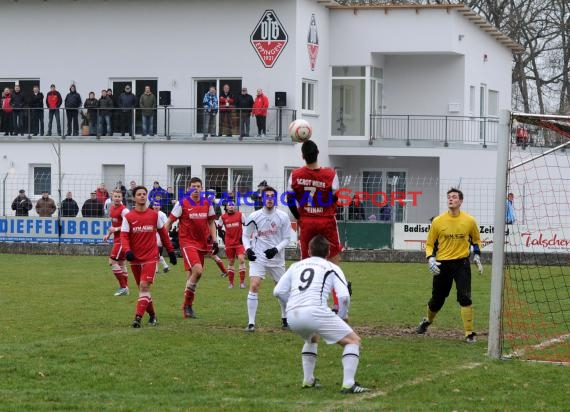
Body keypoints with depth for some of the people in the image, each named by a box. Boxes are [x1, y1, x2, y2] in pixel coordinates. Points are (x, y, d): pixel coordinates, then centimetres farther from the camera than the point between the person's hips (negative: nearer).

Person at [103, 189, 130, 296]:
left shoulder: (123, 210, -16)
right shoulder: (111, 208, 12)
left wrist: (116, 229, -21)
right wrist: (108, 234, 15)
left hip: (122, 239, -9)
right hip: (116, 239, 9)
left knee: (112, 261, -12)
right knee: (121, 263, 13)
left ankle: (123, 287, -7)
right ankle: (125, 288, 20)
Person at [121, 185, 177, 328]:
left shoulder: (154, 215, 3)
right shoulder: (128, 217, 1)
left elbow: (163, 233, 13)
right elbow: (124, 236, -6)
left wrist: (171, 251, 15)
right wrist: (127, 251, -24)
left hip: (150, 257, -2)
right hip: (135, 258, 2)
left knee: (144, 286, -16)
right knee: (142, 288, 10)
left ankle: (138, 318, -20)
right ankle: (152, 315, 28)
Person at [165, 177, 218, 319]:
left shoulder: (207, 203, 7)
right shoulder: (182, 203, -6)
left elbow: (211, 222, 17)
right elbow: (169, 221, -2)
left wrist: (214, 241, 9)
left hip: (202, 243, 5)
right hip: (187, 242, -5)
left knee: (191, 275, 8)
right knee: (197, 270, -21)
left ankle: (187, 306, 20)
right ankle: (187, 304, -7)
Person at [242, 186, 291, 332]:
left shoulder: (283, 217, -4)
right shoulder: (254, 217, -5)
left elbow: (287, 238, 2)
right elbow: (245, 236, 6)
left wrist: (276, 249, -15)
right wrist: (248, 249, -12)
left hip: (276, 259, 2)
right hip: (258, 258, -2)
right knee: (254, 286, -18)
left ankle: (285, 319, 34)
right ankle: (251, 323, -16)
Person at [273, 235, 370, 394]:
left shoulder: (296, 266, 26)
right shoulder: (332, 268, 15)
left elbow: (278, 291, 19)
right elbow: (344, 296, 2)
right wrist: (343, 315, 19)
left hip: (292, 315, 5)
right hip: (315, 312, -5)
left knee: (312, 339, 38)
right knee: (353, 340, 6)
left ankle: (308, 380, 33)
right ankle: (348, 384, -9)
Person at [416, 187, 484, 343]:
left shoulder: (469, 221, -2)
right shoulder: (438, 221, -4)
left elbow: (476, 240, 16)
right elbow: (430, 244, 6)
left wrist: (477, 256, 3)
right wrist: (430, 259, -9)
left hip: (461, 263, -1)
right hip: (442, 264, 1)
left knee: (465, 298, -15)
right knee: (437, 299, 12)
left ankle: (469, 333, -8)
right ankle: (427, 321, 43)